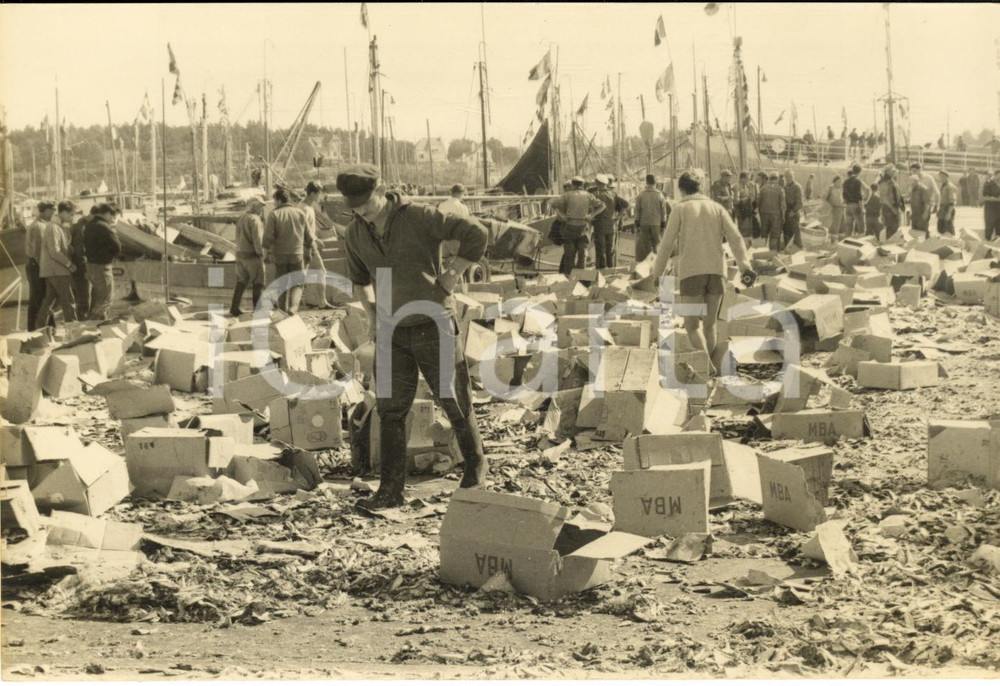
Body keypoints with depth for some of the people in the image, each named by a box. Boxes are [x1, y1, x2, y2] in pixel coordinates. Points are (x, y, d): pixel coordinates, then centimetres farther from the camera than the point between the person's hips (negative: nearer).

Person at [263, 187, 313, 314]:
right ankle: (293, 307, -14)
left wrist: (266, 251, -1)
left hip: (279, 255, -1)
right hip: (297, 255, 1)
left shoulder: (274, 214, -5)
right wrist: (308, 251, 19)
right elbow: (308, 237, 8)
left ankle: (283, 311, 14)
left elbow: (268, 236, -13)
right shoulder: (300, 213, 5)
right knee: (297, 284, 8)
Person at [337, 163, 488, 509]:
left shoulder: (418, 217, -16)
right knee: (390, 410, 2)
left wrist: (451, 276, -14)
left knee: (454, 401, 5)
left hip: (433, 325, -5)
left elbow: (475, 233, -16)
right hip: (392, 332, 5)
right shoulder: (355, 234, 2)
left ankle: (475, 466, 26)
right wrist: (370, 313, 12)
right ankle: (391, 490, 7)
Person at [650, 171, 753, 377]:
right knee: (709, 324, 15)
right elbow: (735, 237, 0)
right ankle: (711, 365, 14)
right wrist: (745, 265, -7)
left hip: (691, 272, -3)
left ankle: (708, 365, -20)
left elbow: (667, 243, 0)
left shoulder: (680, 208, 4)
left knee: (692, 325, 1)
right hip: (716, 271, 3)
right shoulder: (716, 208, 12)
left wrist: (657, 272, 10)